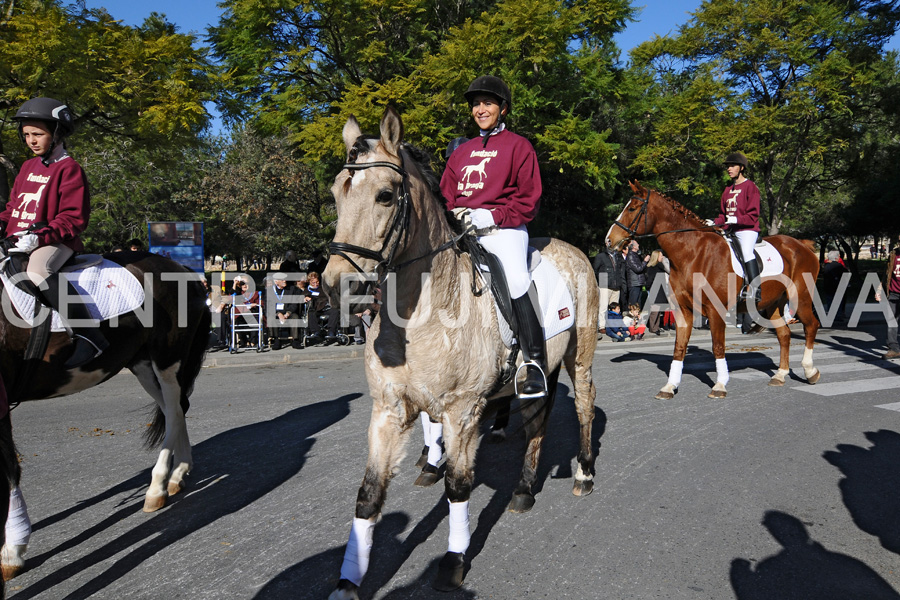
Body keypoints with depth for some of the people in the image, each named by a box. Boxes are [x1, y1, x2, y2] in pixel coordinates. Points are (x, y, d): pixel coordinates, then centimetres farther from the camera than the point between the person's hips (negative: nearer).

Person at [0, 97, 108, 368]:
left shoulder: (69, 169, -7)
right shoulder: (28, 167, 18)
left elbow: (74, 218, -15)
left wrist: (39, 236, -26)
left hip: (55, 241, -9)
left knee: (37, 271, -38)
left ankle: (88, 335, -36)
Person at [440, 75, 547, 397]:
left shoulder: (517, 146, 6)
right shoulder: (462, 151, 22)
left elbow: (529, 200, -1)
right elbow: (445, 195, 23)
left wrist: (490, 217, -13)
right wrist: (455, 215, -1)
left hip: (503, 229, -6)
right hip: (462, 230, 6)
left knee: (516, 280, -31)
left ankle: (535, 363, -22)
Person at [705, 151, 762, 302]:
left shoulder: (750, 186, -2)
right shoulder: (728, 190, 19)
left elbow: (753, 216, -10)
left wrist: (736, 220, -25)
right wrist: (715, 222, 1)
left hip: (747, 230, -8)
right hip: (730, 231, 8)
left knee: (746, 251, -30)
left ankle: (754, 288, -32)